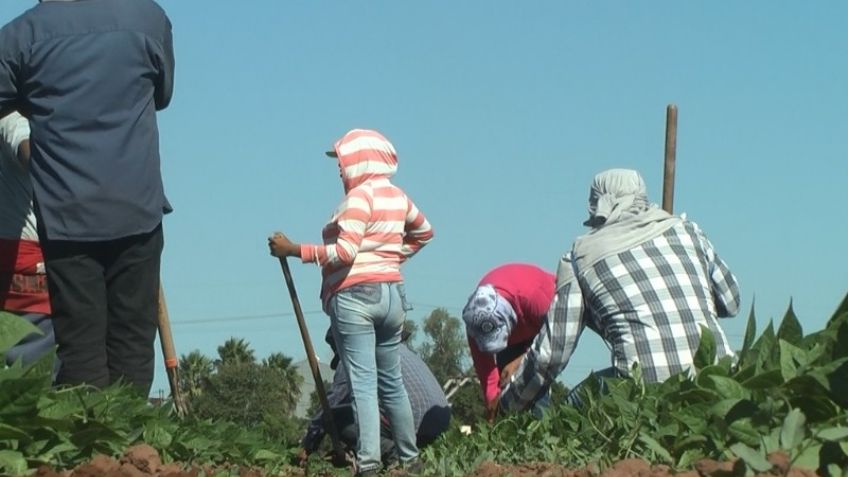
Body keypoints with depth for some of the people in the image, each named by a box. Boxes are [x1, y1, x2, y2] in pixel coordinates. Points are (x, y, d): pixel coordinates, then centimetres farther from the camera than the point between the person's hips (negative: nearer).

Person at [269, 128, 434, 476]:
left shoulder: (359, 195, -10)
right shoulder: (398, 197, 15)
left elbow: (345, 252, -20)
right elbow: (424, 232, 33)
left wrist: (293, 250, -16)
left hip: (354, 296, -8)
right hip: (392, 294, 8)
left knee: (363, 383, -10)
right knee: (392, 381, 16)